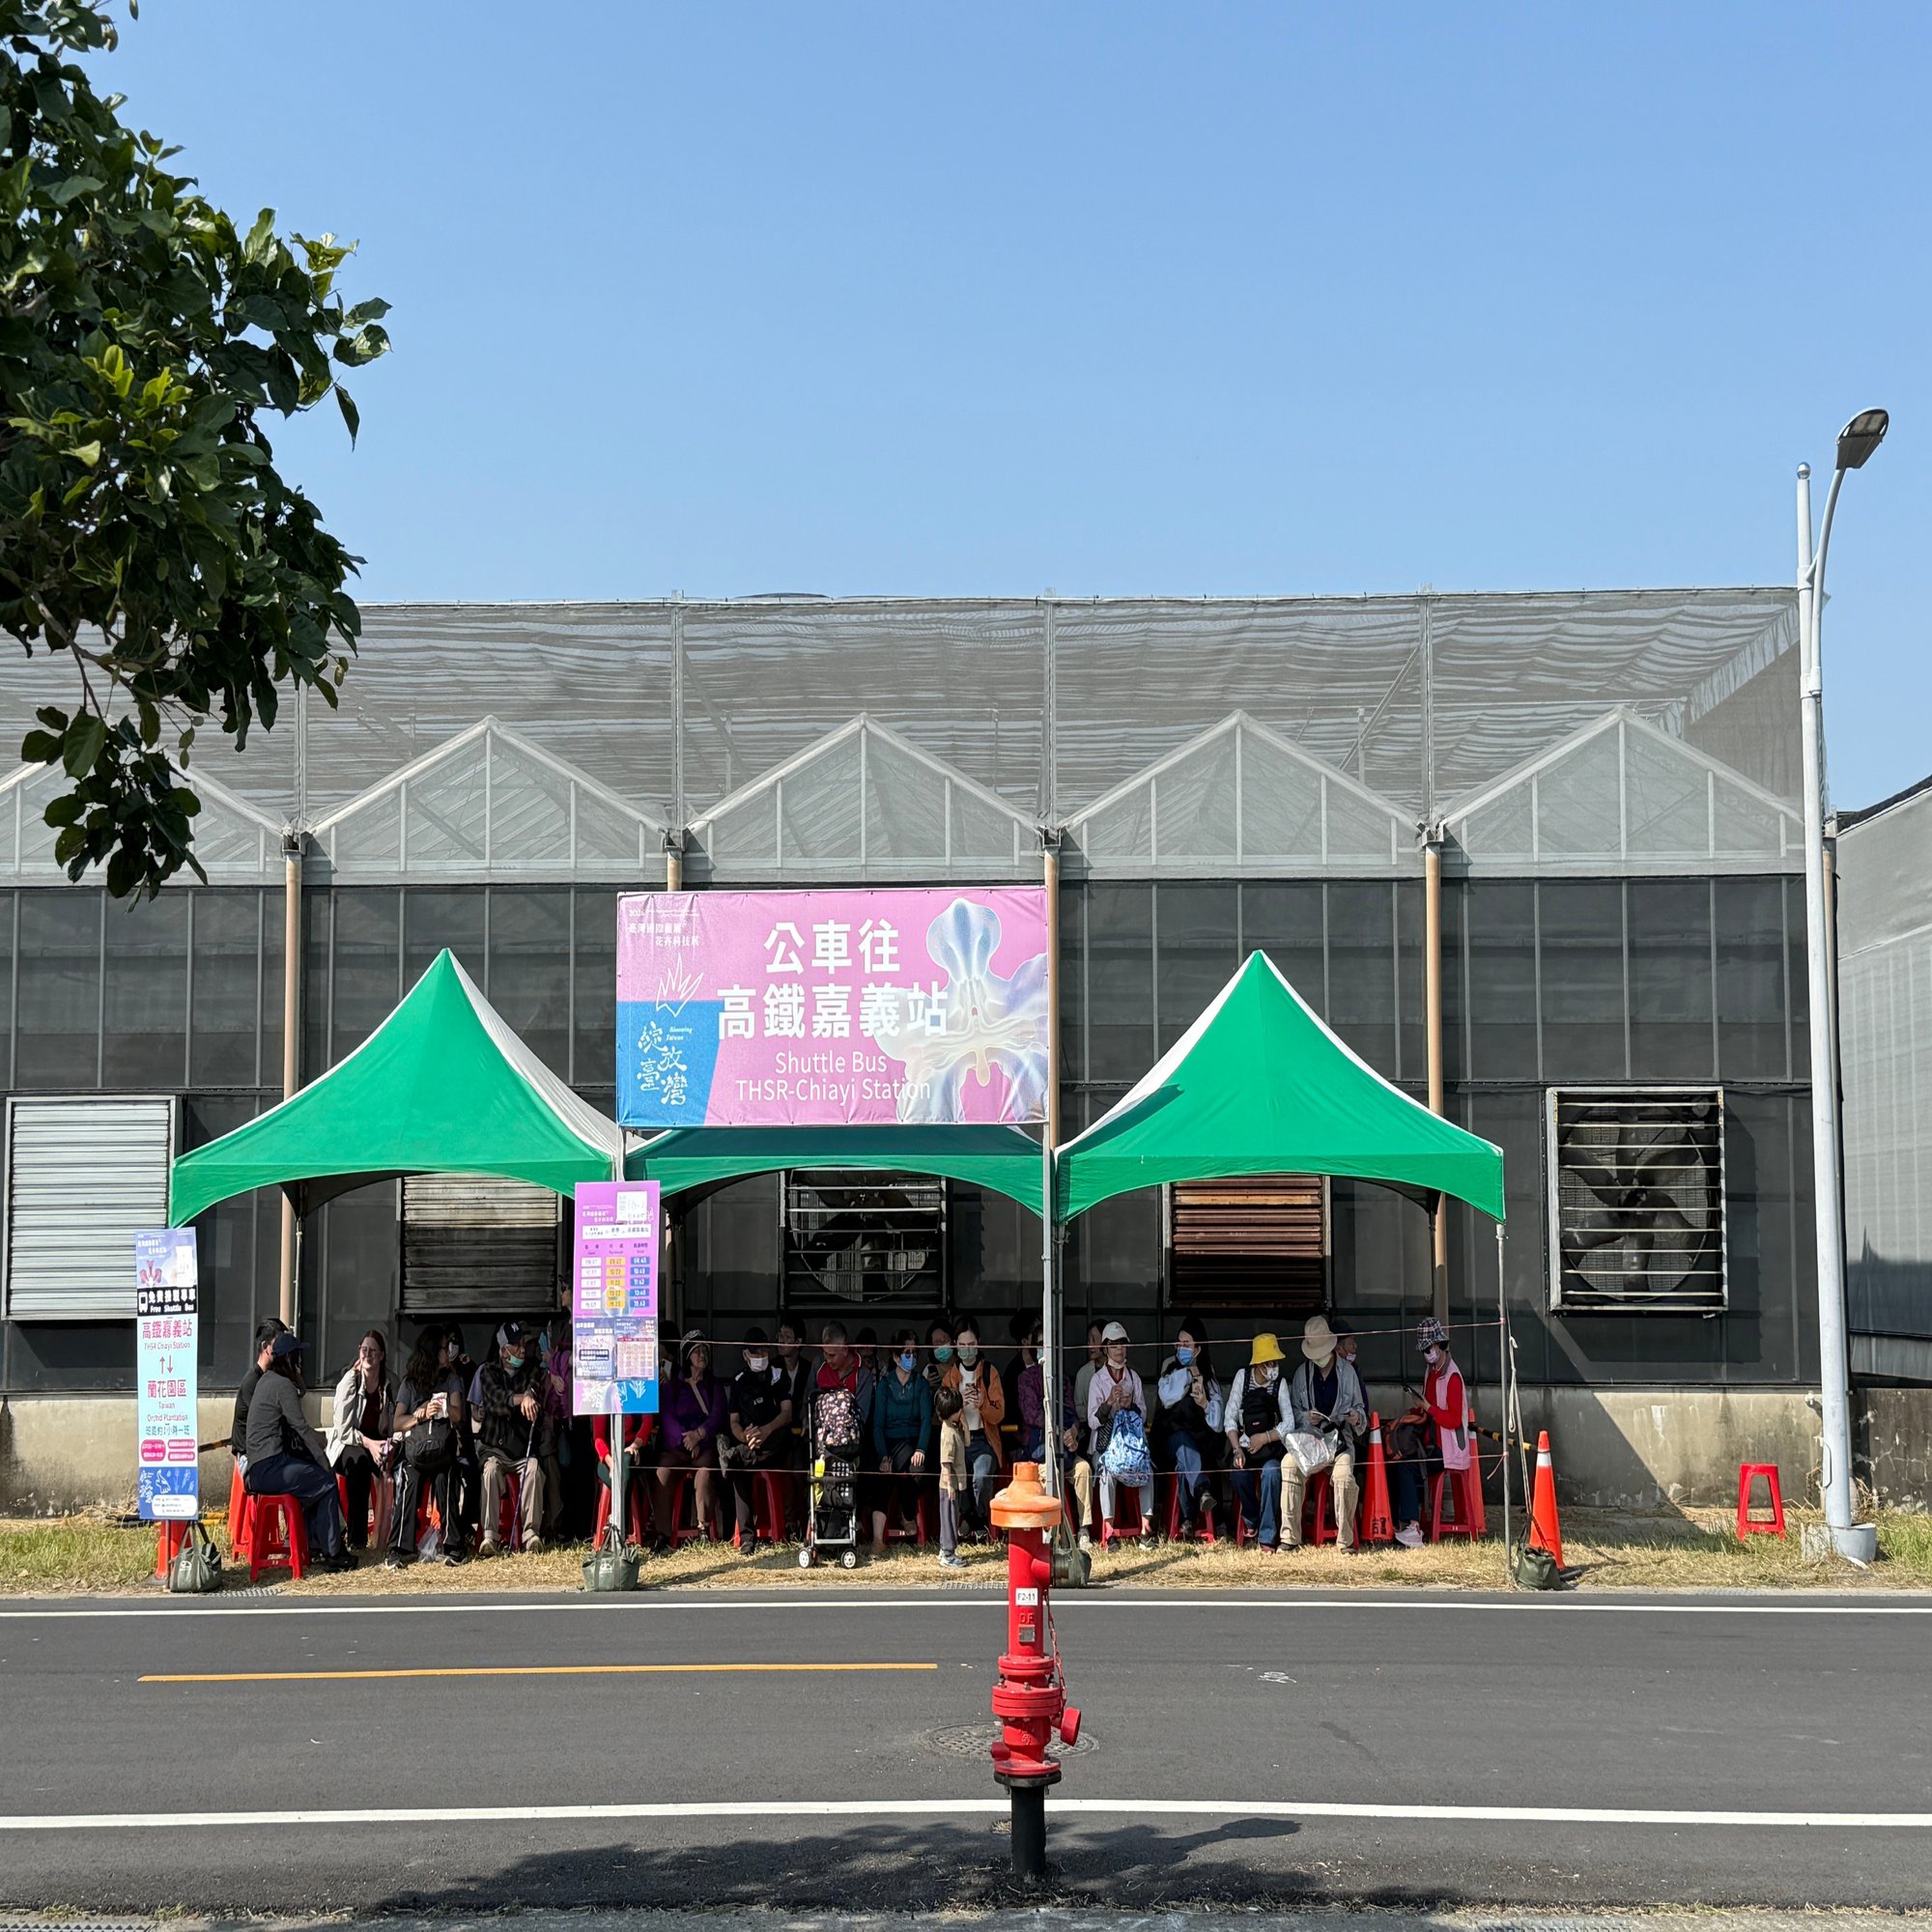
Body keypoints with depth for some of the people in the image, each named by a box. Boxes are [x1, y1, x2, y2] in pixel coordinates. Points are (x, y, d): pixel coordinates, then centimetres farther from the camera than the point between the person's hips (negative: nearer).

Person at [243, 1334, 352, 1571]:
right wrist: (323, 1459, -1)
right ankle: (331, 1554, 0)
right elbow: (301, 1427, -10)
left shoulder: (266, 1380, 18)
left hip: (258, 1466, 10)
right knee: (326, 1483, -3)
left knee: (314, 1479, 18)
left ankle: (314, 1546, 18)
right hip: (270, 1467, -10)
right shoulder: (283, 1385, -12)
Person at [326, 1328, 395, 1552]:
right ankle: (356, 1538, -34)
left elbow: (392, 1426, 9)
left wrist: (389, 1446, -12)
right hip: (346, 1446, -4)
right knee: (359, 1461, -38)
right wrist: (368, 1443, -27)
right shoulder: (349, 1381, -8)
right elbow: (343, 1428, -14)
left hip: (376, 1444, 4)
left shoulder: (389, 1385, 6)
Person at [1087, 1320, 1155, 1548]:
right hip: (1104, 1441, -3)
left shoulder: (1133, 1378, 11)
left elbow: (1143, 1415, 11)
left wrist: (1132, 1406, -10)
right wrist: (1109, 1402, -23)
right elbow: (1093, 1421, -7)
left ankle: (1146, 1528, -24)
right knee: (1107, 1471, -33)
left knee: (1147, 1469, -26)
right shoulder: (1098, 1379, -1)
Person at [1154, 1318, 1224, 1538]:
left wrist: (1206, 1404, -10)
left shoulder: (1209, 1378, 15)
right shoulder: (1170, 1370, 15)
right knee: (1182, 1443, -39)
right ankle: (1202, 1489, -63)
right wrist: (1189, 1373, -2)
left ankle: (1188, 1519, -44)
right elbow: (1166, 1397, -8)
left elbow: (1217, 1422, 11)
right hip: (1172, 1436, -1)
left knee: (1184, 1463, -36)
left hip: (1201, 1441, 1)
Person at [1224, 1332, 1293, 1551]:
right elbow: (1230, 1416, -3)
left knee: (1271, 1471, -33)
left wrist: (1264, 1438, -20)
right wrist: (1237, 1449, -15)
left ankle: (1268, 1537, -26)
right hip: (1244, 1443, 1)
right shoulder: (1242, 1377, 0)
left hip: (1271, 1445, -1)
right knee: (1239, 1471, -31)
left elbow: (1288, 1423, -6)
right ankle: (1251, 1519, -2)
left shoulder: (1280, 1384, -1)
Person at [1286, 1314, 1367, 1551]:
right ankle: (1290, 1535, -27)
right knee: (1289, 1465, -31)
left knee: (1344, 1474, -34)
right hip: (1309, 1436, 1)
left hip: (1340, 1436, -1)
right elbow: (1292, 1410, 15)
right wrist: (1306, 1417, -7)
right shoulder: (1302, 1373, 11)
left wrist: (1357, 1417, -8)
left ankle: (1345, 1540, -21)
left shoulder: (1348, 1373, 9)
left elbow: (1361, 1408, 16)